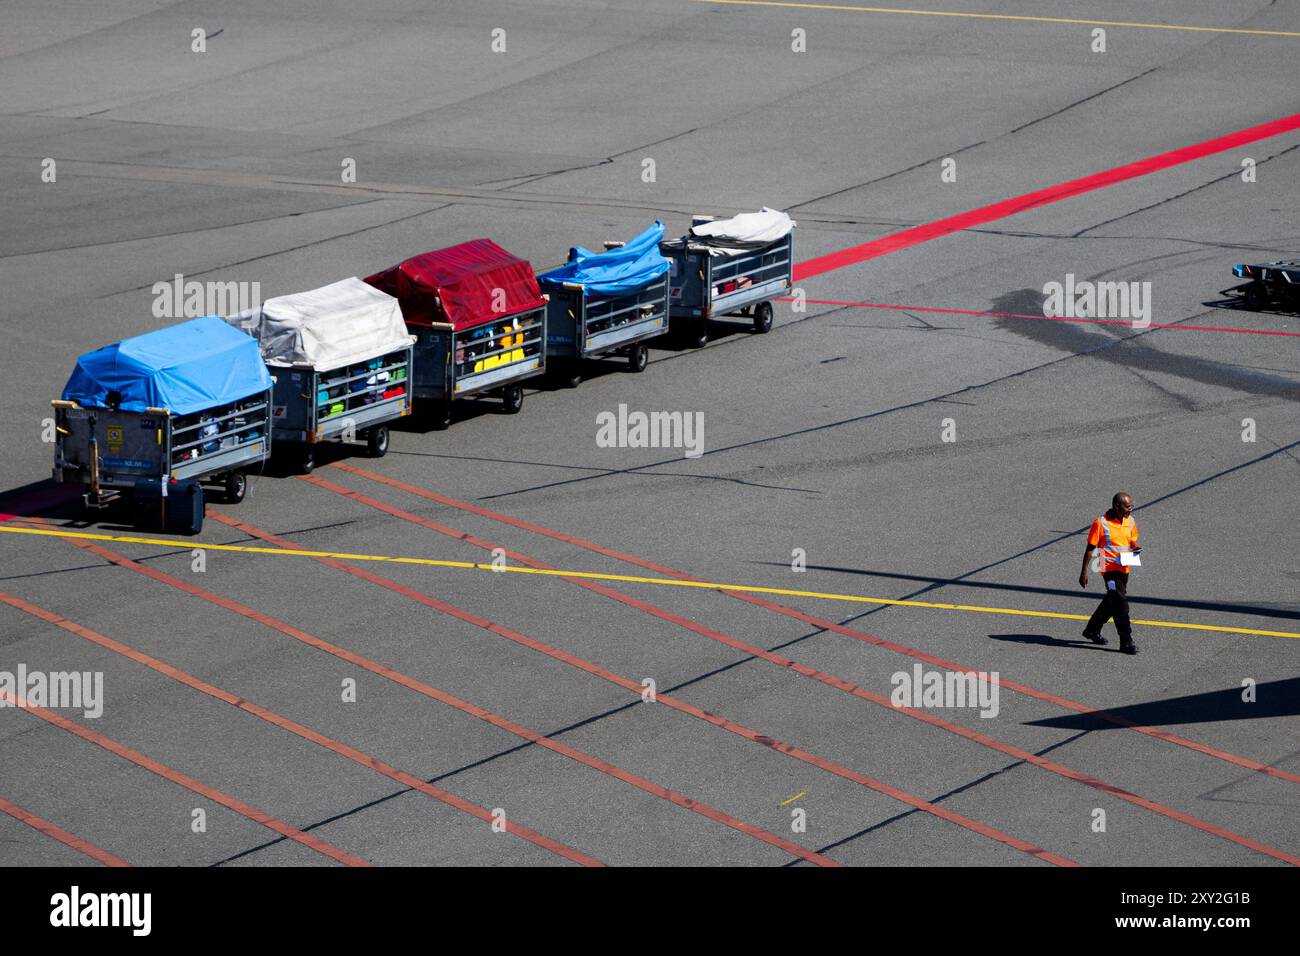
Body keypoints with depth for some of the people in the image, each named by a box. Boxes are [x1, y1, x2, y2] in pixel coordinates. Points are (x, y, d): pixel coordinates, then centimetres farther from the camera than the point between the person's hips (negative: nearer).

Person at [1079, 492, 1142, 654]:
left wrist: (1135, 549, -6)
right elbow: (1090, 548, -7)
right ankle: (1126, 642, -11)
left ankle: (1092, 630, 38)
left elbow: (1132, 542, 20)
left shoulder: (1130, 521, 7)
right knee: (1120, 604, -14)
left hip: (1124, 568, 7)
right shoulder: (1101, 523, -12)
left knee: (1111, 602, 19)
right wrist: (1084, 571, -7)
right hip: (1109, 568, -7)